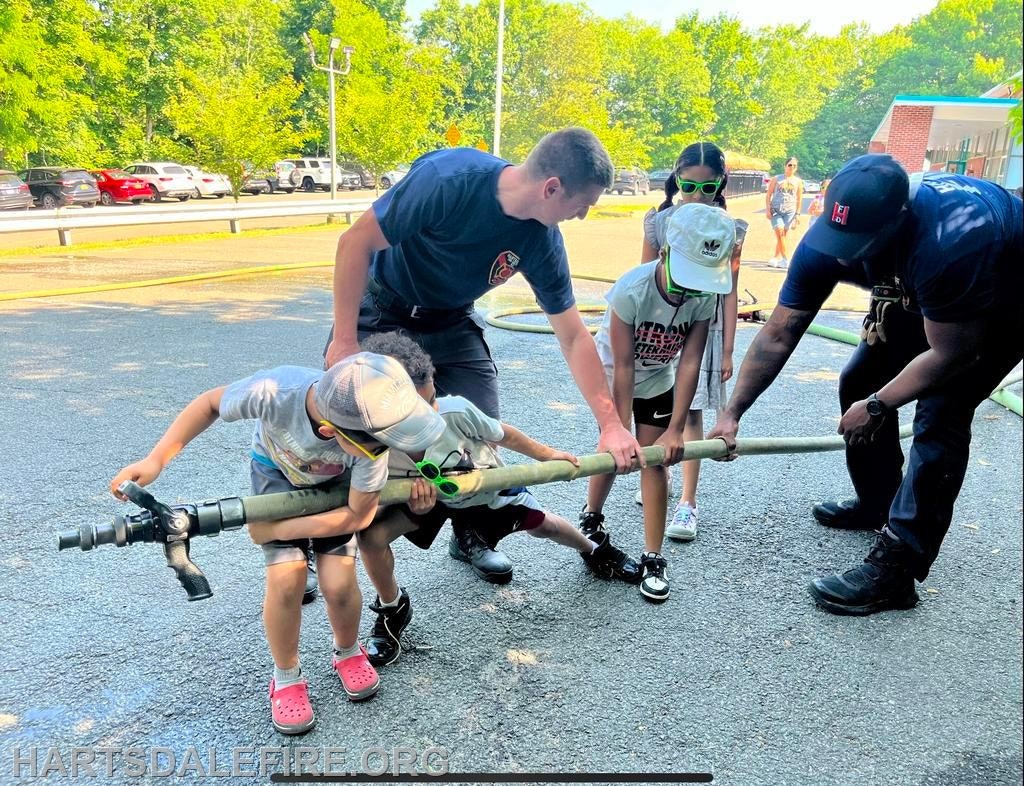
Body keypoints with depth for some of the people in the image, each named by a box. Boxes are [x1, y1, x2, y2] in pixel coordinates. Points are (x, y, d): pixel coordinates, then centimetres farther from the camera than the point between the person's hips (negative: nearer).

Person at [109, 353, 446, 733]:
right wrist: (156, 459, -25)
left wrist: (279, 529, -22)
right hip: (277, 474, 0)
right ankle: (286, 678, 13)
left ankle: (348, 653, 23)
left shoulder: (370, 431, -39)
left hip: (336, 486, 0)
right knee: (287, 577, -14)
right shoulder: (273, 390, -43)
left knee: (339, 583, -11)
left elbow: (359, 514, -23)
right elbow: (211, 403, -19)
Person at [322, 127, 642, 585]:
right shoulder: (449, 179, -33)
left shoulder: (542, 241, -16)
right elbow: (356, 242, -25)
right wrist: (344, 340, -23)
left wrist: (610, 424, -10)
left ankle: (469, 535, 26)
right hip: (380, 311, -4)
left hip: (451, 324, 4)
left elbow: (573, 337, -8)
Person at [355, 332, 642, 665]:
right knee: (372, 535, -23)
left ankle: (594, 549, 52)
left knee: (542, 525, 15)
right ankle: (393, 610, 9)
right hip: (426, 495, 0)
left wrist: (546, 454, -5)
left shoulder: (456, 411, -39)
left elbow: (501, 434, -18)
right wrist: (417, 506, -39)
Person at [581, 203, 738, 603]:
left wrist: (675, 430, -21)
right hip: (613, 378, -2)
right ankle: (591, 518, 34)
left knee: (655, 461, -1)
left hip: (659, 381, 2)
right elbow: (623, 367, -29)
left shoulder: (706, 296, -24)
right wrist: (622, 431, -27)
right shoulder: (632, 290, -34)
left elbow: (689, 363, -21)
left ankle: (653, 558, 7)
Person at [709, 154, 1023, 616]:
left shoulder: (954, 238, -44)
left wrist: (876, 406, -20)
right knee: (859, 384, 4)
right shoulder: (830, 237, -25)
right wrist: (732, 413, -21)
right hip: (920, 295, 7)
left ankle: (894, 570, -13)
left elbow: (949, 354, -30)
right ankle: (877, 502, 28)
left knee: (941, 413, -19)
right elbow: (778, 335, -19)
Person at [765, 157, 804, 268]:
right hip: (776, 210, -1)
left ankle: (776, 258, 12)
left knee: (783, 234, 2)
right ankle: (786, 258, -10)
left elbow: (799, 199, 11)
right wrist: (768, 209, -4)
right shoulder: (776, 179, 6)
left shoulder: (798, 181, 9)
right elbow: (768, 195, 6)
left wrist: (797, 214, 5)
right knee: (779, 232, -13)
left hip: (789, 211, 1)